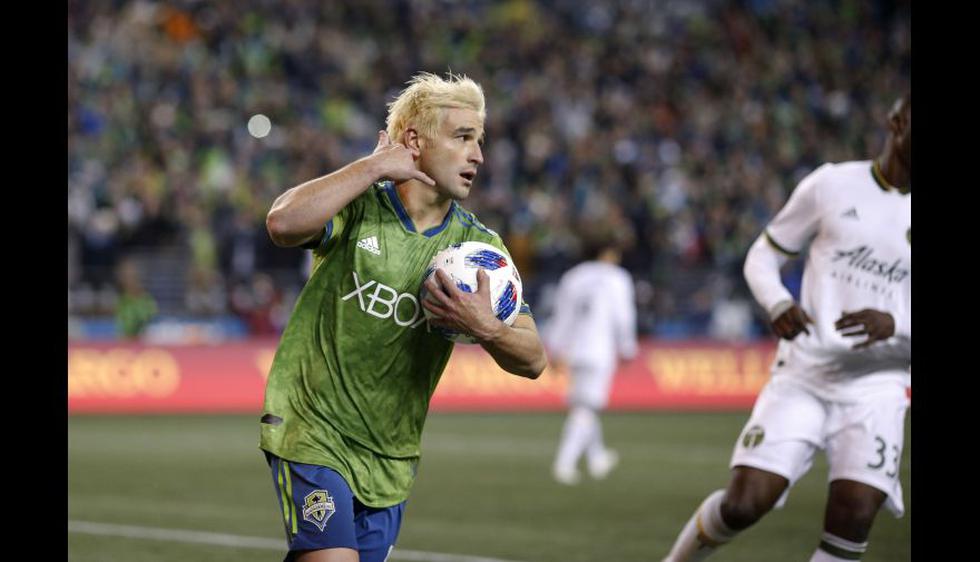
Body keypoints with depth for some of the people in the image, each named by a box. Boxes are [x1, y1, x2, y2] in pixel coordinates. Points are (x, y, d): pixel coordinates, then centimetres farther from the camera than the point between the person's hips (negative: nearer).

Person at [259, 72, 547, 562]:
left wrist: (484, 329, -25)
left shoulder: (478, 246, 3)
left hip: (390, 461, 5)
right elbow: (283, 222, -31)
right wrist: (374, 166, -24)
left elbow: (532, 360, -3)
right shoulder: (355, 208, -8)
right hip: (311, 433, -5)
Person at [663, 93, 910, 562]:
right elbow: (762, 256, 9)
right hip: (802, 377, -1)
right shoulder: (832, 185, 2)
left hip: (876, 387, 1)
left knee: (852, 521, -14)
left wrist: (894, 325, -20)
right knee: (743, 505, -10)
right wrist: (778, 305, -12)